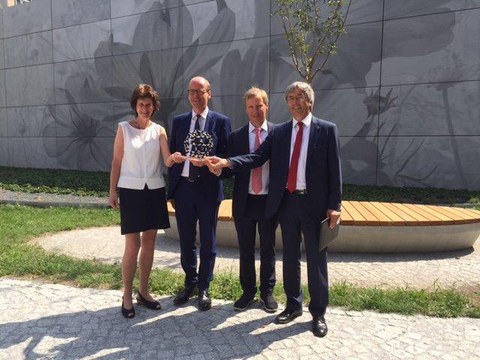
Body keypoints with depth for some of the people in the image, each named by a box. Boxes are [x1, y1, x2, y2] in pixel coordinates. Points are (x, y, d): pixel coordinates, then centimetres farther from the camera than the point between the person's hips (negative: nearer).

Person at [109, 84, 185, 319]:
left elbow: (167, 160, -7)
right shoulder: (124, 128, 0)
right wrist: (112, 191, -3)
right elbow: (116, 162, 0)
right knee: (133, 245, -4)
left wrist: (175, 158, -30)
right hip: (131, 190, -3)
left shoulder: (159, 130, 5)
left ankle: (143, 291, 22)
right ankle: (127, 296, 9)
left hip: (155, 190, 3)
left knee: (149, 242, 8)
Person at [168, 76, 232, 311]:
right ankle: (190, 283, 32)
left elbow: (226, 155, -2)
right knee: (186, 241, 13)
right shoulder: (179, 121, 9)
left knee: (208, 242, 8)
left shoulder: (221, 121, -1)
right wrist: (171, 191, 6)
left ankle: (204, 288, 24)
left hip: (208, 188, -3)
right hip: (183, 187, 3)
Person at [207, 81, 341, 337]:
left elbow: (334, 170, -4)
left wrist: (334, 205, -10)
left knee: (316, 258, 6)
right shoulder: (279, 132, 8)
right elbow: (257, 157, -2)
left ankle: (318, 313, 22)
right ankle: (293, 305, 32)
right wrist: (227, 162, -18)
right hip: (286, 201, 3)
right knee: (290, 256, 14)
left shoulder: (327, 130, -1)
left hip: (314, 203, -3)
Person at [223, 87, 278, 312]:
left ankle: (267, 292, 29)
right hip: (244, 201, 1)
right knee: (245, 250, 12)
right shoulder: (236, 136, 3)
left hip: (269, 201, -1)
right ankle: (248, 292, 30)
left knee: (268, 249, 12)